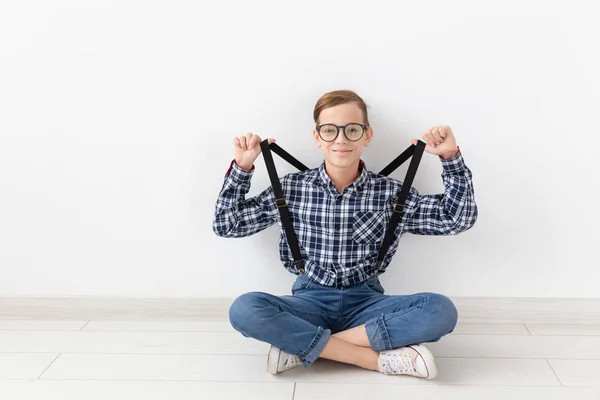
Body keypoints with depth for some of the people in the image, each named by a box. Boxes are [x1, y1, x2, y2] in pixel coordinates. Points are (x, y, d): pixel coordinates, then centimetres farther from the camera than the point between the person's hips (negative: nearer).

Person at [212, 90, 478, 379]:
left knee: (441, 310, -27)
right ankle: (378, 359, -26)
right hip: (311, 301, 0)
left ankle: (301, 346, -23)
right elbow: (226, 225, 4)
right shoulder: (291, 188, 0)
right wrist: (241, 167, -6)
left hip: (366, 302, 1)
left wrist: (450, 157, -7)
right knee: (243, 310, -31)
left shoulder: (390, 192, 1)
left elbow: (457, 219, 1)